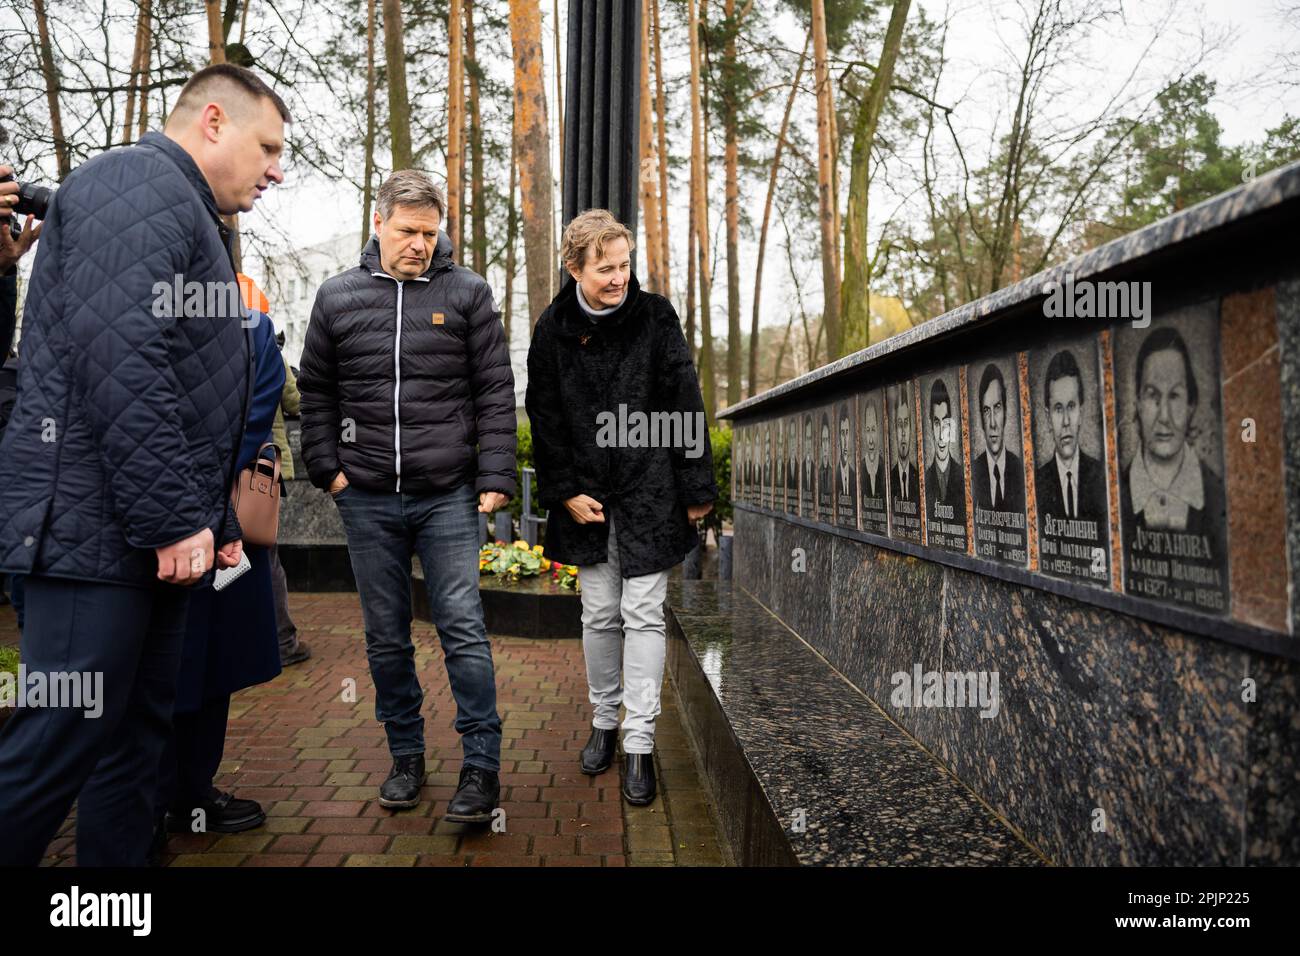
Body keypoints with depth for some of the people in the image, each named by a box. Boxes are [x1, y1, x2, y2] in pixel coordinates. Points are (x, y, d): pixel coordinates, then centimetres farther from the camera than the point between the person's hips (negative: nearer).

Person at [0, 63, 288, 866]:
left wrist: (215, 518, 19)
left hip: (154, 532, 10)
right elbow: (120, 363, -23)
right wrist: (173, 519, -21)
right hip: (100, 525, -10)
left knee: (138, 735, 14)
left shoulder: (189, 215, 22)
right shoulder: (142, 184, -9)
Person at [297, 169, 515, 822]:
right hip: (367, 500, 3)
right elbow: (314, 391, 15)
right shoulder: (337, 297, 8)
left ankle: (482, 765, 7)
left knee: (462, 628, -4)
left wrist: (496, 477, -7)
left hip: (447, 497, -2)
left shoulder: (468, 293, 2)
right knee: (386, 637, 10)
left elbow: (496, 393, 0)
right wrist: (327, 468, 4)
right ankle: (406, 757, 26)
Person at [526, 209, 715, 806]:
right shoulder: (553, 329, 2)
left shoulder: (655, 317, -3)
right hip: (587, 495, 2)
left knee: (643, 614, -1)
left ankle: (639, 743, 7)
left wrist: (697, 489, -4)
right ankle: (604, 722, 28)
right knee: (598, 615, 11)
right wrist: (565, 492, -2)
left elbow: (685, 409, -3)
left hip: (648, 491, -2)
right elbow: (544, 420, 5)